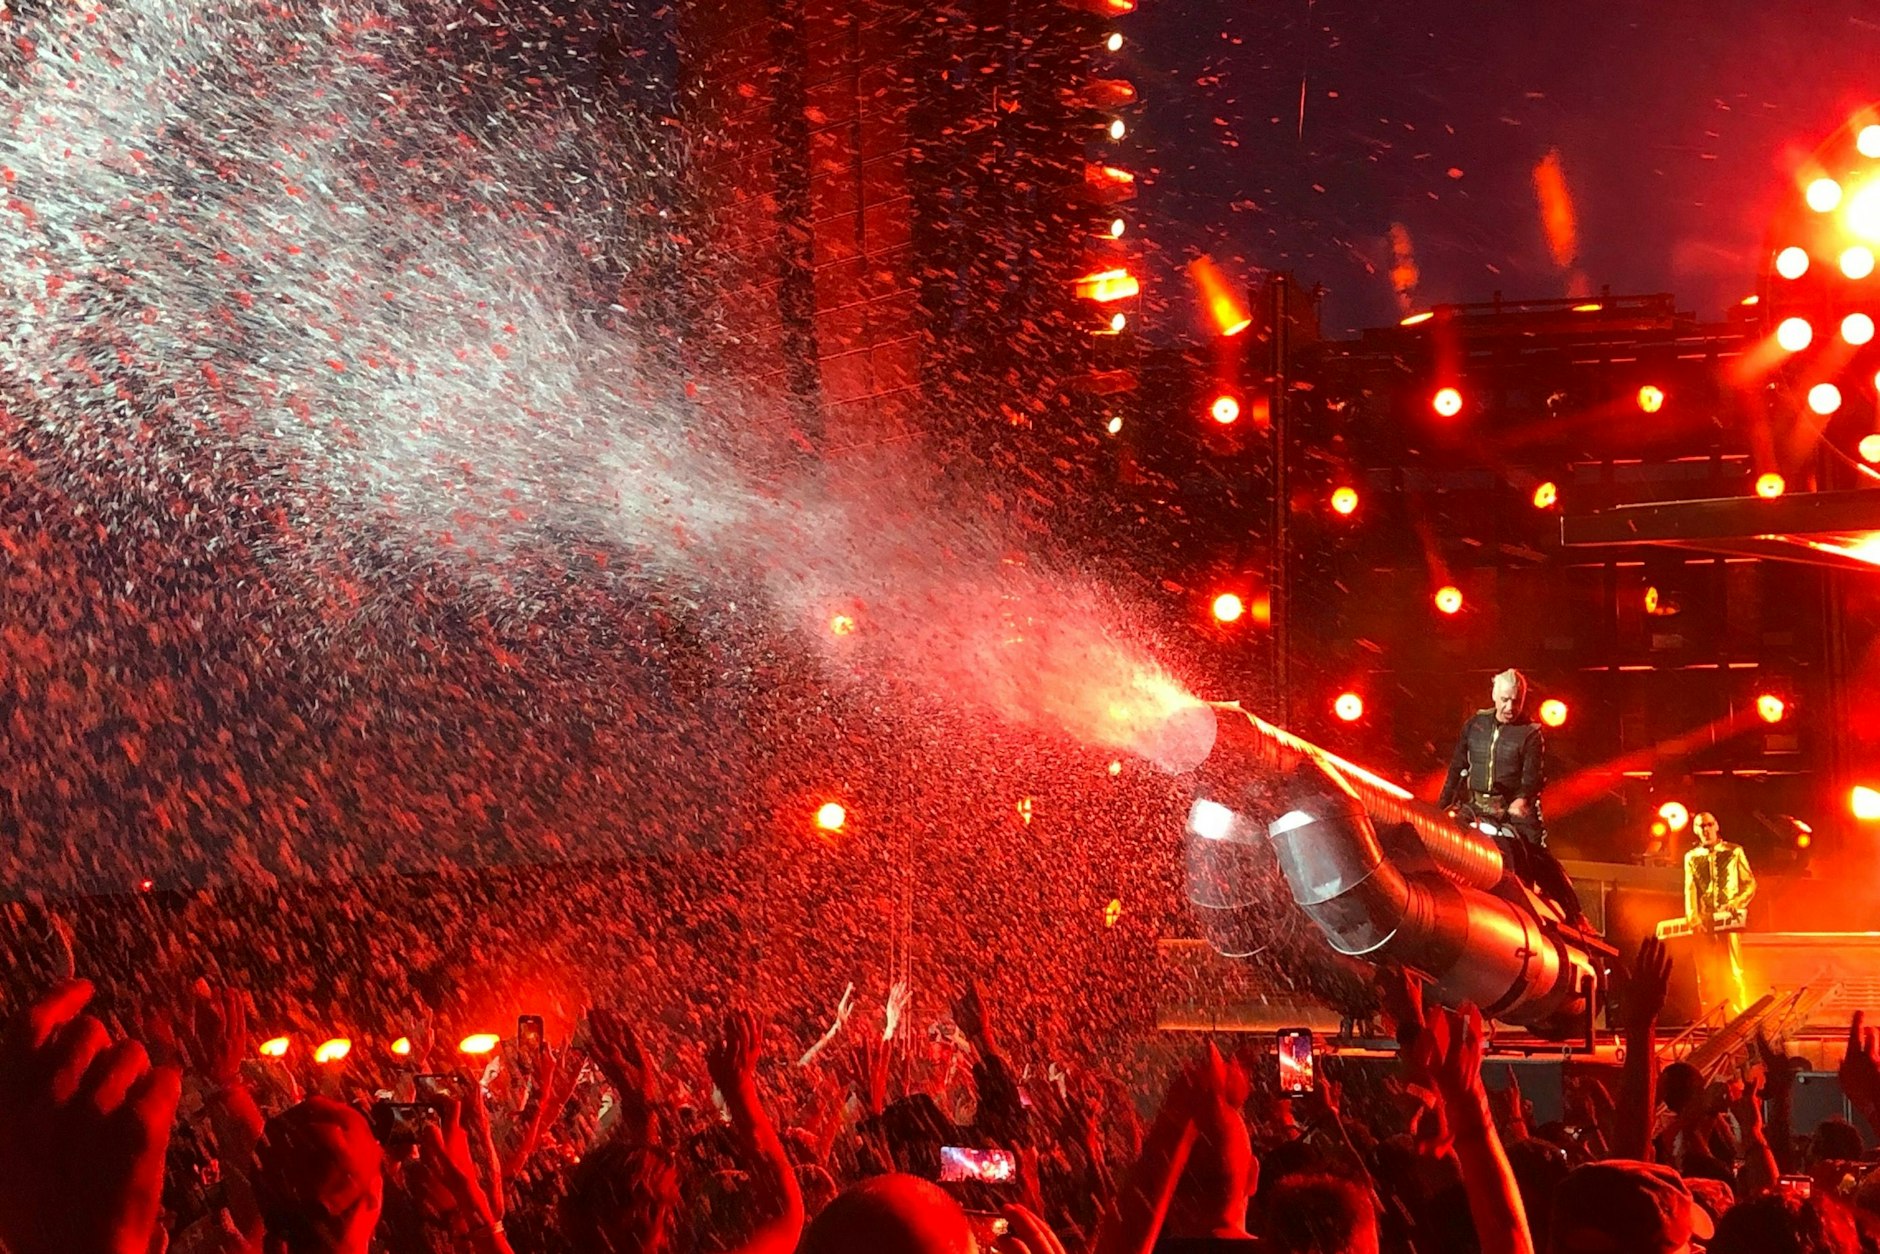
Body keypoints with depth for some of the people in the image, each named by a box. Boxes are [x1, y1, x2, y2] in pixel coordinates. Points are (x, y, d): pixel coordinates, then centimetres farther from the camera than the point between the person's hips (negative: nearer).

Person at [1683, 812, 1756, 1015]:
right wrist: (1693, 917, -10)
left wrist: (1738, 902, -10)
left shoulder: (1734, 852, 11)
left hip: (1729, 920, -2)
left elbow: (1750, 883, 9)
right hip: (1704, 924, 2)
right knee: (1706, 975, -2)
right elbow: (1689, 890, 6)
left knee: (1734, 973, -9)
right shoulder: (1691, 857, 15)